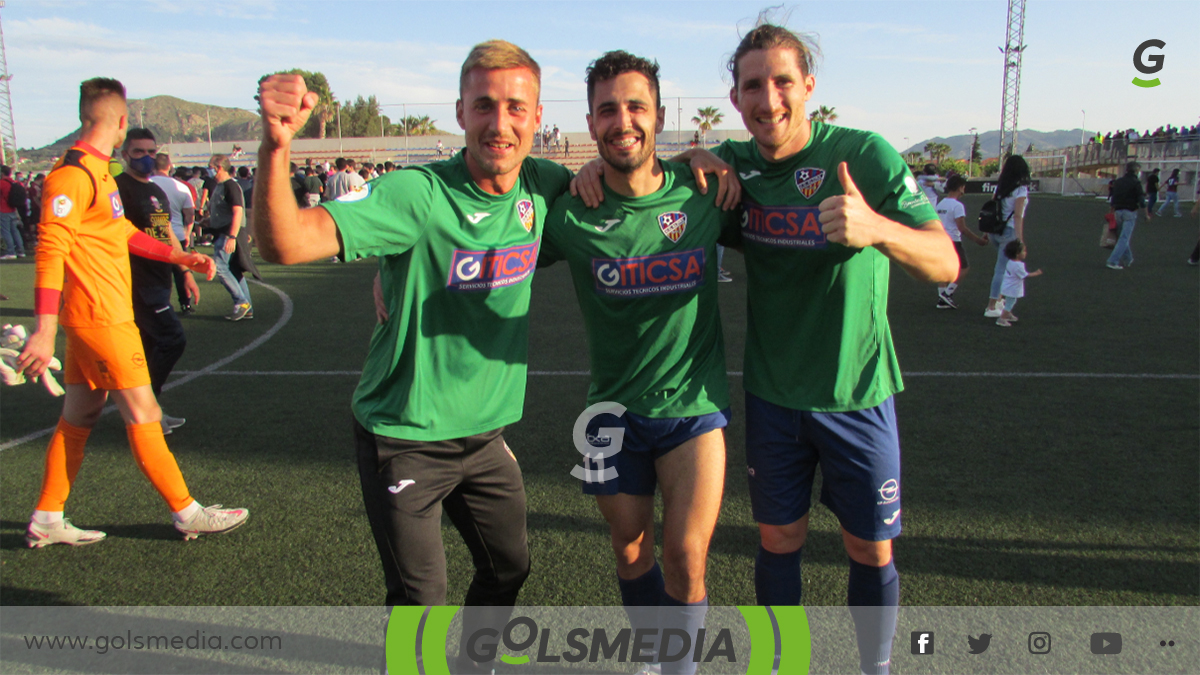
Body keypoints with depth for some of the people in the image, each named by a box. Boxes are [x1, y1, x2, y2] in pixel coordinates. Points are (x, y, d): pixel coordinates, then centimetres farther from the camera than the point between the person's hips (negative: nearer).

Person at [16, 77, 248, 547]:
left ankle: (46, 521, 24)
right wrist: (45, 332, -26)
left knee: (78, 418, 14)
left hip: (92, 318, 10)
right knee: (143, 415, -1)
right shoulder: (73, 174, -16)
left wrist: (178, 256, 13)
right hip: (102, 318, -10)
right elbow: (51, 251, -22)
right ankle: (186, 513, 9)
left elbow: (122, 233, 22)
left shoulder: (98, 171, 15)